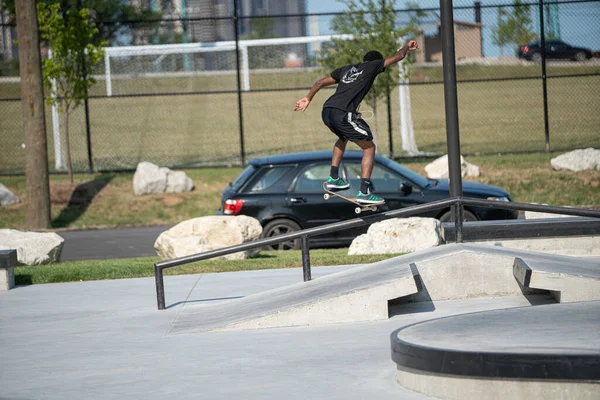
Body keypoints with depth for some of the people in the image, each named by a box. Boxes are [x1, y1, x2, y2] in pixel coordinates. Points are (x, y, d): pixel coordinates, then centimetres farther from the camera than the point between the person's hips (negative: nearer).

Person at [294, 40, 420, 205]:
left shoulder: (345, 69, 28)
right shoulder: (372, 66, 13)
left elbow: (320, 82, 31)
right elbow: (398, 57, 16)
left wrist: (308, 98, 43)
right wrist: (407, 47, 36)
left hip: (327, 112, 7)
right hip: (343, 114, -7)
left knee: (343, 138, 37)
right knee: (369, 147, 4)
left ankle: (333, 178, 35)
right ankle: (364, 192, -8)